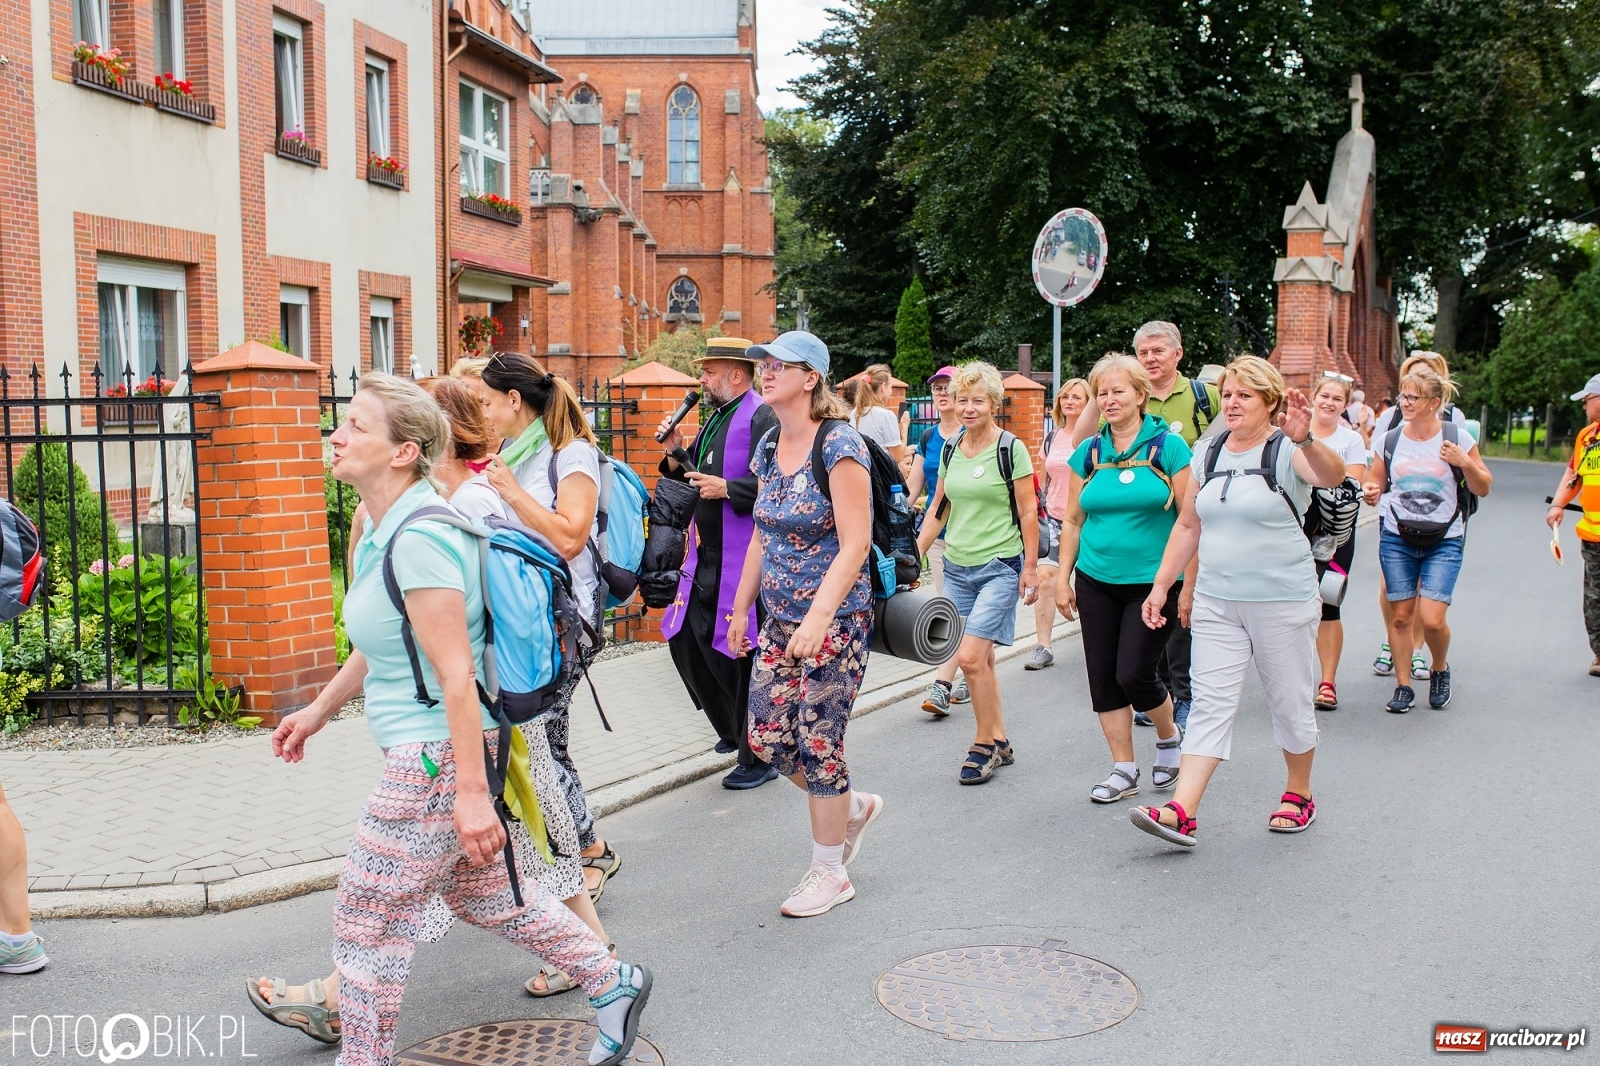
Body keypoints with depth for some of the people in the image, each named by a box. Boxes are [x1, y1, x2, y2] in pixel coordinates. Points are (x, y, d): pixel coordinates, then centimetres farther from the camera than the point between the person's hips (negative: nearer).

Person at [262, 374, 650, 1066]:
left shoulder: (419, 540, -22)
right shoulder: (383, 531, 9)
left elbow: (457, 676, -25)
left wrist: (470, 793, -24)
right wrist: (317, 711, 29)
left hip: (438, 756, -10)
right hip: (425, 752, 10)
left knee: (368, 918, 4)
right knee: (482, 890, 21)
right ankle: (613, 984, 33)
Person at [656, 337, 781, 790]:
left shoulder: (762, 417, -13)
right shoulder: (714, 420, 16)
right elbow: (694, 482, 20)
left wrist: (726, 488, -22)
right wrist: (675, 455, 4)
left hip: (743, 560, -10)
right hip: (705, 559, 10)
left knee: (742, 655, -1)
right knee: (686, 642, 14)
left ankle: (758, 757, 14)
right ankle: (733, 730, 33)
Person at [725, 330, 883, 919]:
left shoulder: (838, 446, -15)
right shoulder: (769, 447, 8)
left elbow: (854, 545, -20)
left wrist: (818, 617, -29)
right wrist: (741, 609, 15)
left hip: (835, 620, -8)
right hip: (779, 619, 8)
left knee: (818, 745, 0)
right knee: (766, 738, 7)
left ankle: (829, 873, 20)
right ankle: (855, 806, 34)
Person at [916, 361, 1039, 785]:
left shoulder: (1010, 448, -7)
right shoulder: (950, 449, 8)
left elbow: (1028, 512, -6)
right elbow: (939, 509, 14)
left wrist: (1030, 568, -8)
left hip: (999, 567, -6)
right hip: (957, 567, 6)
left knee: (971, 657, -14)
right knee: (981, 659, 10)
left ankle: (984, 744, 2)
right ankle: (999, 741, 23)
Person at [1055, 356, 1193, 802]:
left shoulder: (1169, 447, -5)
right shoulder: (1088, 452, 6)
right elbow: (1072, 521, 11)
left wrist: (1188, 586, -10)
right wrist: (1062, 578, 7)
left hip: (1152, 582, -4)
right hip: (1096, 582, 4)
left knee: (1134, 673, -7)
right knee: (1103, 677, 5)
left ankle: (1169, 736, 24)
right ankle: (1124, 769, 18)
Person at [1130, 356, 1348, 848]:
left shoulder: (1288, 450, -8)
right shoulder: (1207, 452, 8)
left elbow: (1331, 475, -31)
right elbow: (1188, 526, 13)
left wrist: (1305, 440, -51)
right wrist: (1161, 585, 9)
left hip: (1283, 601, -4)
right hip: (1216, 601, 4)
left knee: (1290, 702, 10)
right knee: (1210, 703, -1)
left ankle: (1298, 795, 30)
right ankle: (1180, 812, -8)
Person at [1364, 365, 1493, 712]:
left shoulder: (1458, 439, -3)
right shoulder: (1389, 441, 2)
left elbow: (1483, 488, 2)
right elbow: (1375, 483, 12)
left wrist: (1465, 463, -16)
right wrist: (1371, 492, -12)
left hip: (1444, 541, -2)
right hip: (1397, 539, 2)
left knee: (1432, 619, -9)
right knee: (1401, 615, 3)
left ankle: (1440, 669, 21)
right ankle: (1403, 686, 16)